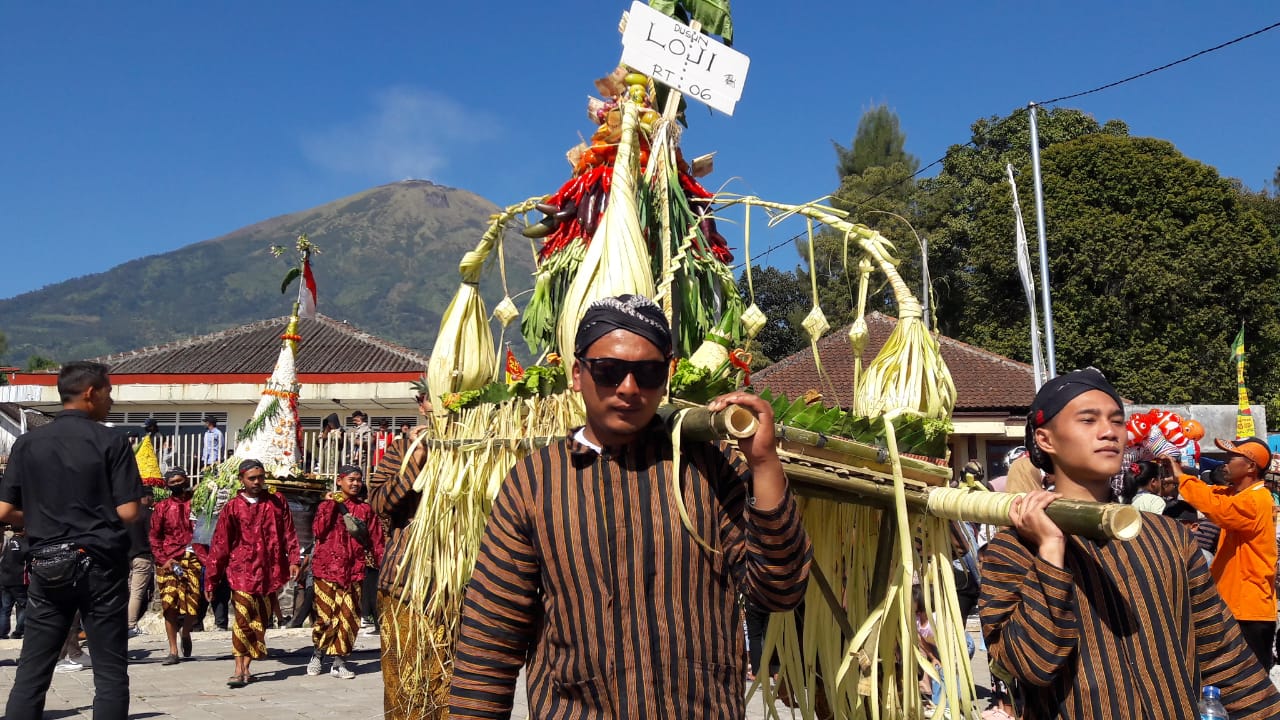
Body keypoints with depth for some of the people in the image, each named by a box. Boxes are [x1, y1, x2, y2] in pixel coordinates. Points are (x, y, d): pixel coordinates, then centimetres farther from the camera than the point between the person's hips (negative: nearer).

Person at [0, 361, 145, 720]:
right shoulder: (111, 442, -7)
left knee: (31, 671, 9)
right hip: (100, 565, -3)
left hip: (46, 566, 3)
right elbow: (128, 512, -10)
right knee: (110, 671, 3)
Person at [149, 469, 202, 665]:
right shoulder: (162, 507, 9)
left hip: (193, 560, 0)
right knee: (169, 605, -6)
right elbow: (154, 537, 8)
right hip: (169, 561, 0)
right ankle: (173, 651, 3)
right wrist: (163, 560, -5)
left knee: (193, 604, -3)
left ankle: (186, 633, 30)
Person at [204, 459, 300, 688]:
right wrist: (210, 580, 3)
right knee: (243, 619, -11)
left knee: (261, 620, 6)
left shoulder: (277, 502, 10)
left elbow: (289, 534, 8)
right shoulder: (232, 507, 4)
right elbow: (219, 545, 4)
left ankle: (246, 667, 16)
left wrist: (293, 560, -6)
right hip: (243, 572, -3)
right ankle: (239, 670, -10)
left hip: (270, 572, 3)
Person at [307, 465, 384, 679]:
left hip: (354, 568, 2)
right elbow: (319, 531, -8)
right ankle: (317, 655, 20)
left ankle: (339, 661, 8)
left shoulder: (365, 509, 11)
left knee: (348, 616, 0)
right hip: (328, 567, -2)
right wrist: (332, 505, -10)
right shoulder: (328, 504, 6)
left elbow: (375, 538, 10)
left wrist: (382, 561, 1)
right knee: (326, 614, -2)